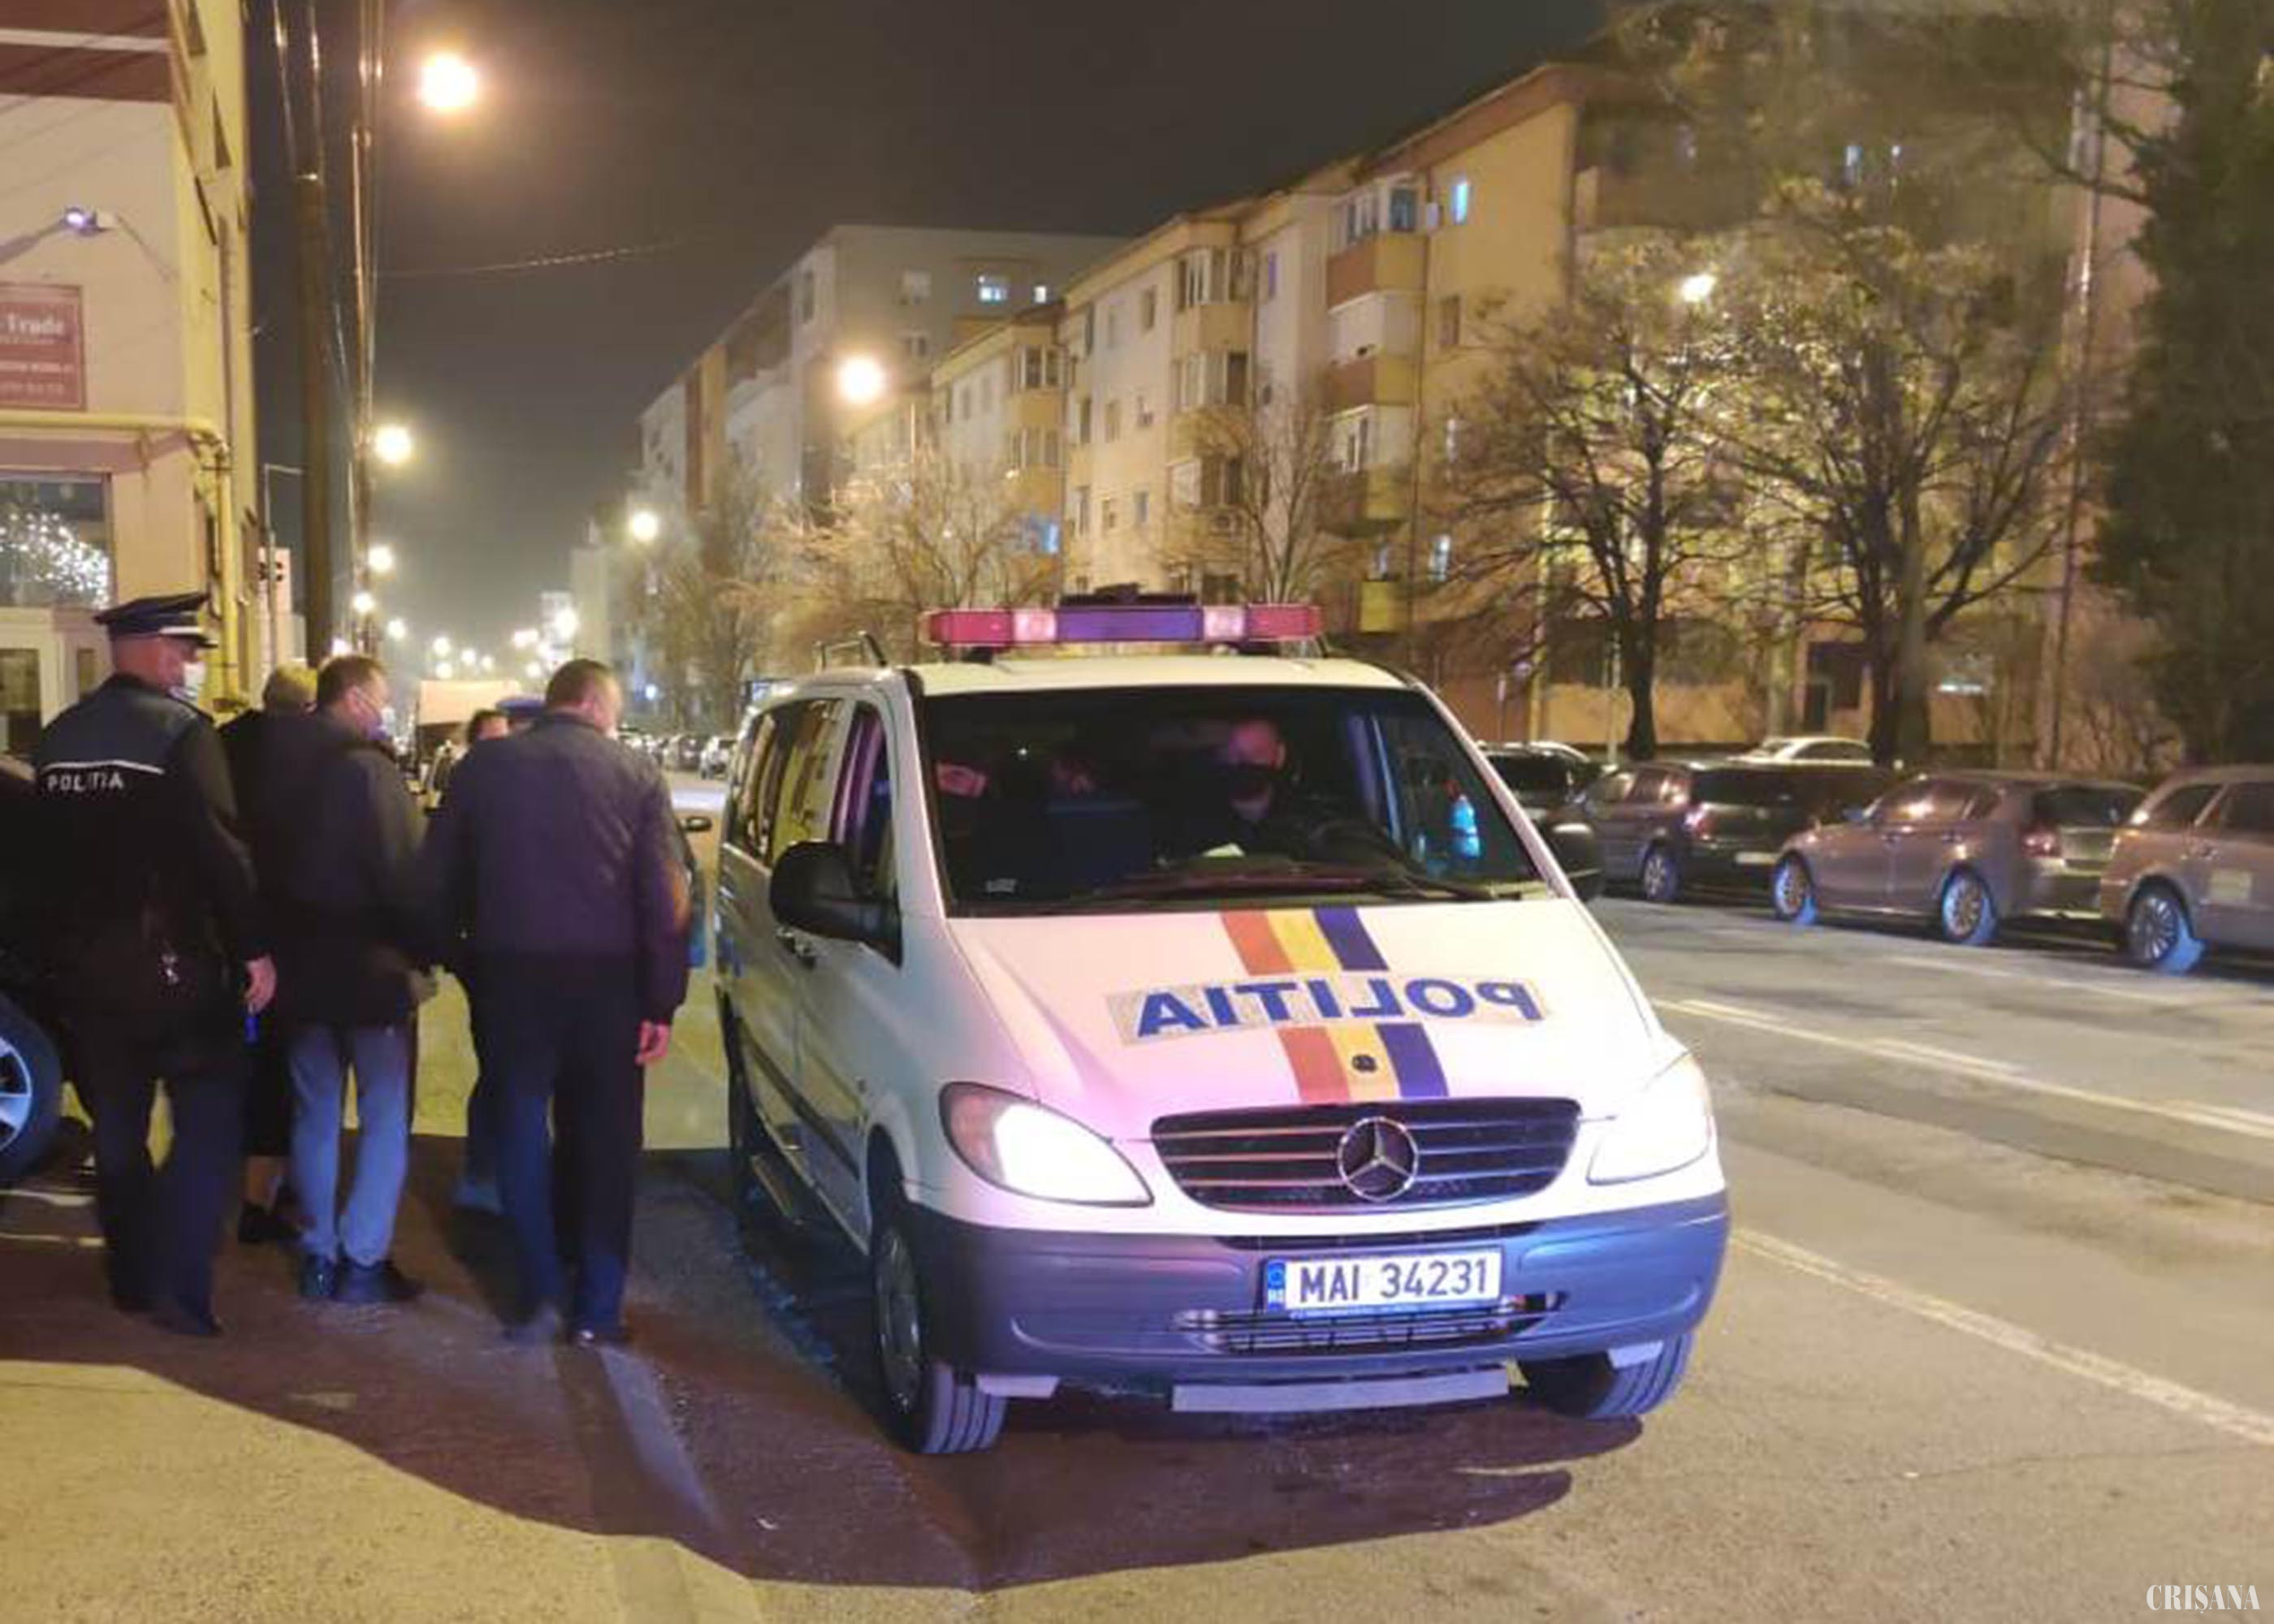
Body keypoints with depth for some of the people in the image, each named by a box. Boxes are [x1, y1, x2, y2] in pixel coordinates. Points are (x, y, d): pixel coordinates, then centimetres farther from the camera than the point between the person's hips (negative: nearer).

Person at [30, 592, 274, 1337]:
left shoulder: (58, 737, 9)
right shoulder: (180, 729, -14)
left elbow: (48, 853, 14)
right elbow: (220, 850, -19)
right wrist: (254, 948, -15)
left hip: (85, 962, 7)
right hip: (171, 960, -7)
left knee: (118, 1127, 16)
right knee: (209, 1118, 1)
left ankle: (132, 1278, 26)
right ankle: (179, 1285, -7)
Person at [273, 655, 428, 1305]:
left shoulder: (286, 766, 5)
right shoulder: (367, 767, -17)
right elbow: (403, 872, -19)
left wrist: (276, 946, 16)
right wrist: (421, 948, -8)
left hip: (300, 962, 7)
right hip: (369, 964, -7)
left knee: (315, 1113, 14)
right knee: (385, 1115, 3)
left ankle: (319, 1255, 18)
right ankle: (363, 1260, 1)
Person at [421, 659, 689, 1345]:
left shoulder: (483, 766, 3)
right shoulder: (637, 775, -1)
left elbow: (436, 878, 6)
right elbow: (666, 899, -6)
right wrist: (662, 1001, -3)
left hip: (510, 974, 1)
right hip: (608, 979, 0)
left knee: (521, 1131, 11)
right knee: (604, 1142, 9)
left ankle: (543, 1290, 6)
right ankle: (597, 1307, 13)